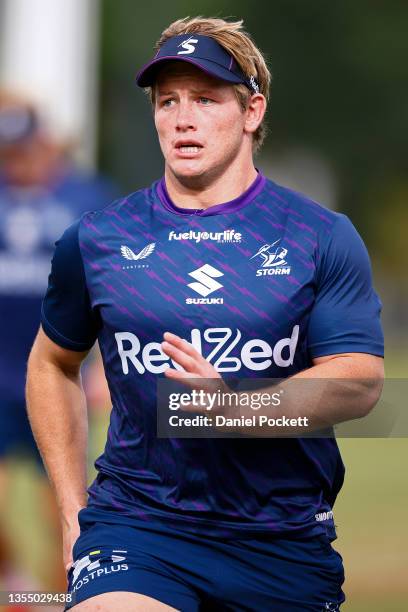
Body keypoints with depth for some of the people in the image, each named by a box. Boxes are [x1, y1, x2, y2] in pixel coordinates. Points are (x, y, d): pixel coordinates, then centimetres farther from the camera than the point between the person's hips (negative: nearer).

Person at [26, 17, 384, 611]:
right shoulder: (96, 240, 7)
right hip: (135, 528, -1)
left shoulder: (324, 238, 2)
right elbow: (53, 364, 22)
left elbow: (362, 382, -7)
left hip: (286, 538, 1)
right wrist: (72, 510, 16)